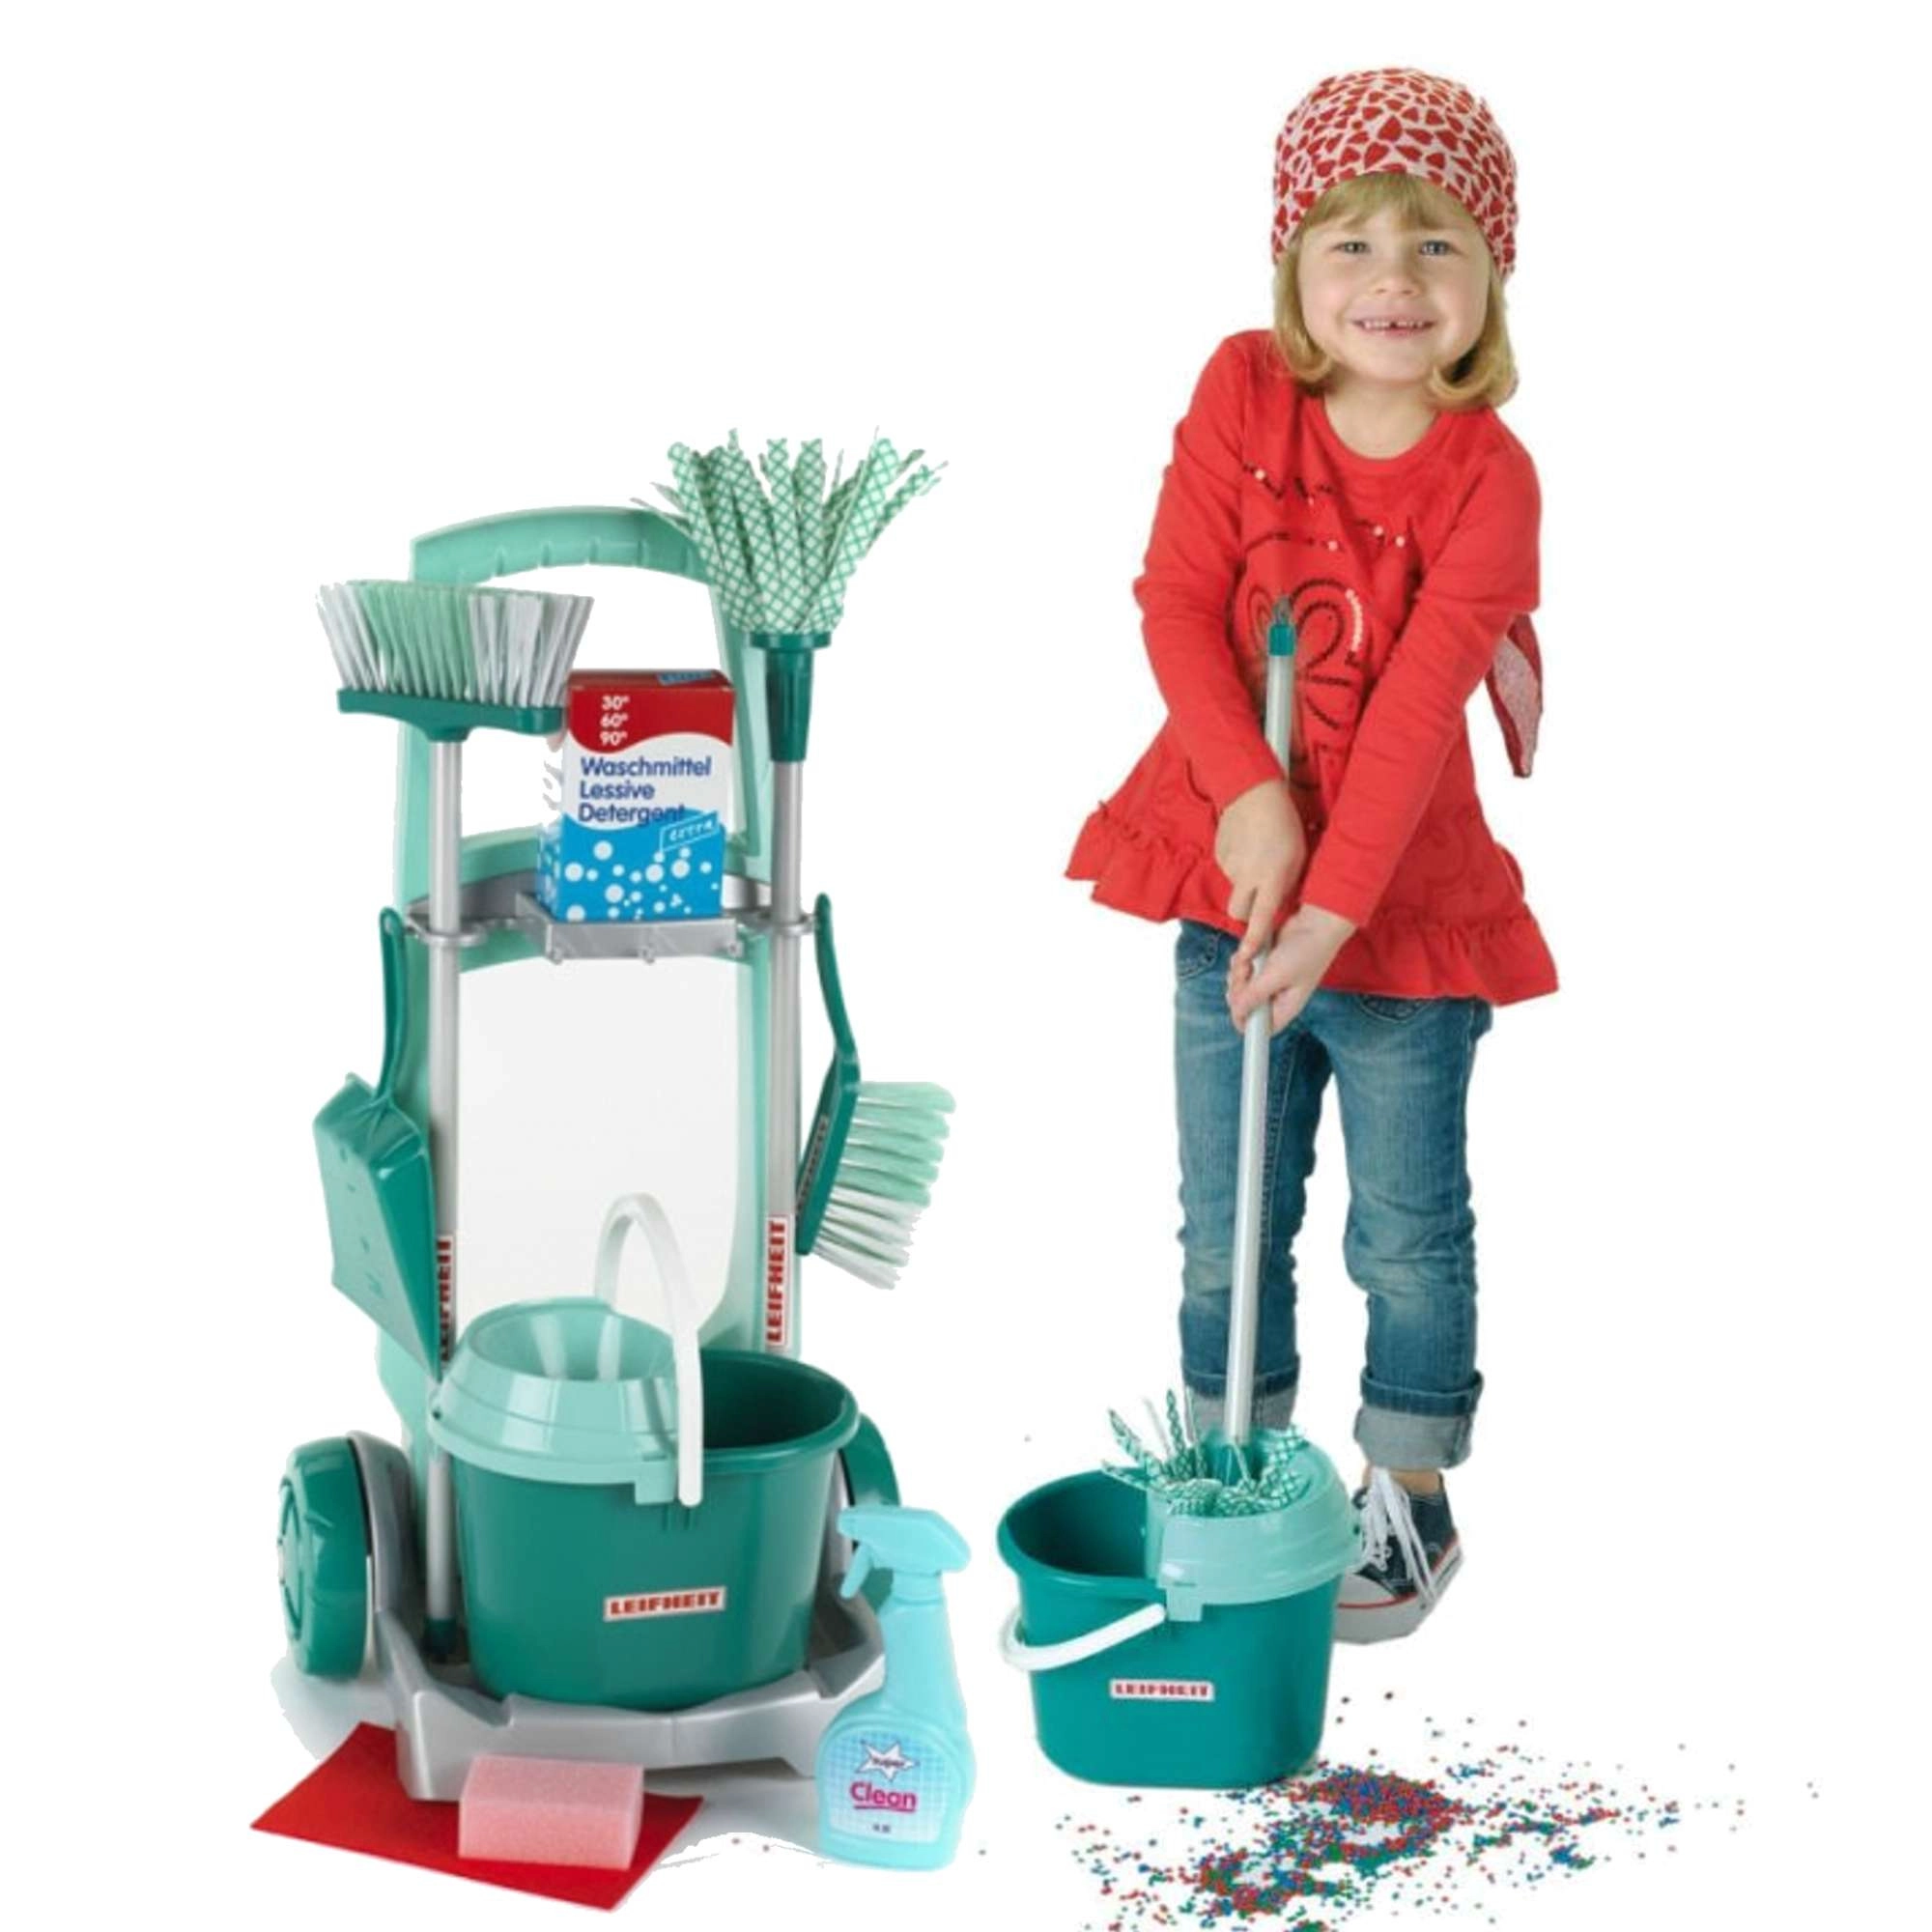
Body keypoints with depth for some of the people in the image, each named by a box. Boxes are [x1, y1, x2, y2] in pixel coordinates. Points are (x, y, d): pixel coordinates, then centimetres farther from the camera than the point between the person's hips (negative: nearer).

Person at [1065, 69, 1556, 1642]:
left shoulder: (1490, 476, -12)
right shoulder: (1243, 392, -4)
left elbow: (1419, 705, -19)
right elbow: (1176, 599, -9)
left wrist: (1331, 914, -25)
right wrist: (1247, 794, -21)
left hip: (1407, 906, -2)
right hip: (1234, 881, 3)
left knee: (1408, 1234, 11)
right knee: (1227, 1228, 14)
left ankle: (1408, 1502, 31)